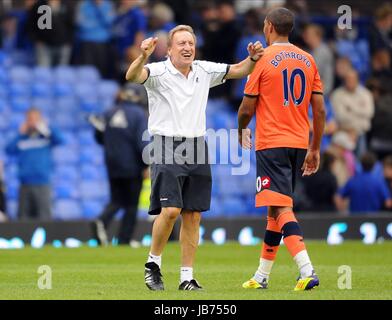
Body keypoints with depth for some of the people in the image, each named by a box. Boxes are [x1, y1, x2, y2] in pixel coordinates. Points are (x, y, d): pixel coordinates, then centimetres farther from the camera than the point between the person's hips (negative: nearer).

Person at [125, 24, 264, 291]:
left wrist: (252, 59, -4)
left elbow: (238, 70, 16)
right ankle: (153, 263, 4)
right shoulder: (158, 72, -7)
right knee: (170, 209, -17)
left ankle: (187, 277, 9)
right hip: (167, 147, -5)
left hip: (197, 148, 5)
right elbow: (133, 76, -26)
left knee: (193, 216, 3)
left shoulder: (204, 71, 9)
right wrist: (143, 57, -46)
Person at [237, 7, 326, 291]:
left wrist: (241, 131, 17)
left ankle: (307, 270, -28)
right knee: (277, 209, 16)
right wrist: (315, 149, 15)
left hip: (271, 144, -6)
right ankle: (262, 276, 23)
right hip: (299, 143, 6)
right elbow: (320, 110, 7)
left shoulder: (263, 59, -7)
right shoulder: (308, 60, 8)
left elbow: (247, 109, -4)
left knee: (281, 209, -11)